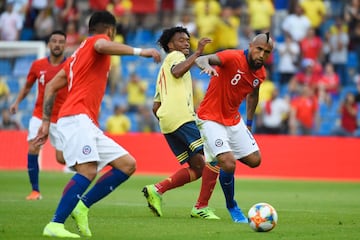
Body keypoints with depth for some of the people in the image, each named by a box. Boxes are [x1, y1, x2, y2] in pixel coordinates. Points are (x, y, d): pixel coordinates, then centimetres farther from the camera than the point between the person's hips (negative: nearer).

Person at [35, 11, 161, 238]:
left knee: (128, 165, 4)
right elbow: (102, 46, -23)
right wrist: (139, 51, -24)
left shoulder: (78, 54, 30)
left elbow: (51, 87, 27)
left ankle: (82, 206, -3)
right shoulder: (96, 40, 5)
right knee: (88, 170, -27)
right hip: (77, 117, -9)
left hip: (88, 125, 9)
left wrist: (46, 121, 24)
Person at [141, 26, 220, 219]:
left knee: (197, 168, 4)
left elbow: (155, 107, 29)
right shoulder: (174, 56, 8)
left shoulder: (163, 72, 33)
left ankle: (157, 190, -9)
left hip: (166, 122, 9)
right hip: (182, 117, -9)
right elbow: (177, 71, -18)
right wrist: (197, 52, -15)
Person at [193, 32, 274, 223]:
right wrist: (206, 65, -59)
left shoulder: (260, 73, 0)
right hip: (211, 119, -7)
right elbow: (201, 59, -35)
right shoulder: (233, 58, -22)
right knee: (228, 164, -19)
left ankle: (222, 156, 32)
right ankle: (232, 207, 5)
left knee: (254, 160, 6)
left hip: (233, 119, 7)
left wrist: (249, 123, 20)